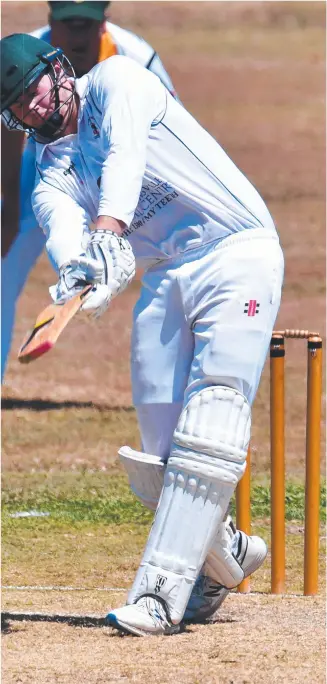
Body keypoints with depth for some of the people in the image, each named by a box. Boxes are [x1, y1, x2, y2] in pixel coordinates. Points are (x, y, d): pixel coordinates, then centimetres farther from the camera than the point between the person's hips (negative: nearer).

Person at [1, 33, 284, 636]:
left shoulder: (115, 81, 3)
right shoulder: (52, 168, 13)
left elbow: (125, 157, -17)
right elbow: (64, 224, -11)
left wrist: (107, 231, -37)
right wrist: (77, 268, -36)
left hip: (238, 253, -6)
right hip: (164, 280, 6)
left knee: (210, 424, -18)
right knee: (159, 456, -2)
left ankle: (161, 594, -24)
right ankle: (224, 556, 23)